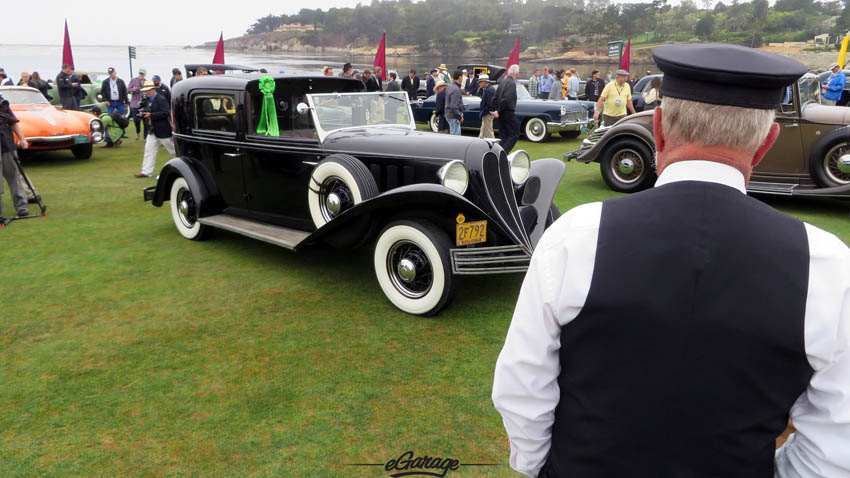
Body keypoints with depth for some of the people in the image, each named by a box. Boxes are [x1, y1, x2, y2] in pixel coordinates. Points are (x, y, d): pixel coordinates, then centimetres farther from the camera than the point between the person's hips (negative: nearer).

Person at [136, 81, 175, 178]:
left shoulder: (161, 99, -15)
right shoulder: (149, 100, 12)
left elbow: (165, 113, -24)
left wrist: (151, 115, -23)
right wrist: (145, 113, 3)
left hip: (163, 130, -9)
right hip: (153, 130, 9)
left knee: (173, 149, 3)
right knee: (149, 150, 5)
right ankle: (147, 172, 7)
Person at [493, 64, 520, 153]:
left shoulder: (503, 81, 12)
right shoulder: (512, 83, -15)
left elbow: (496, 97, 14)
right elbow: (506, 99, -22)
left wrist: (498, 110, 12)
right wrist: (499, 111, -13)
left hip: (501, 114, 9)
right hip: (508, 112, -9)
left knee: (503, 135, 13)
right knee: (514, 134, -4)